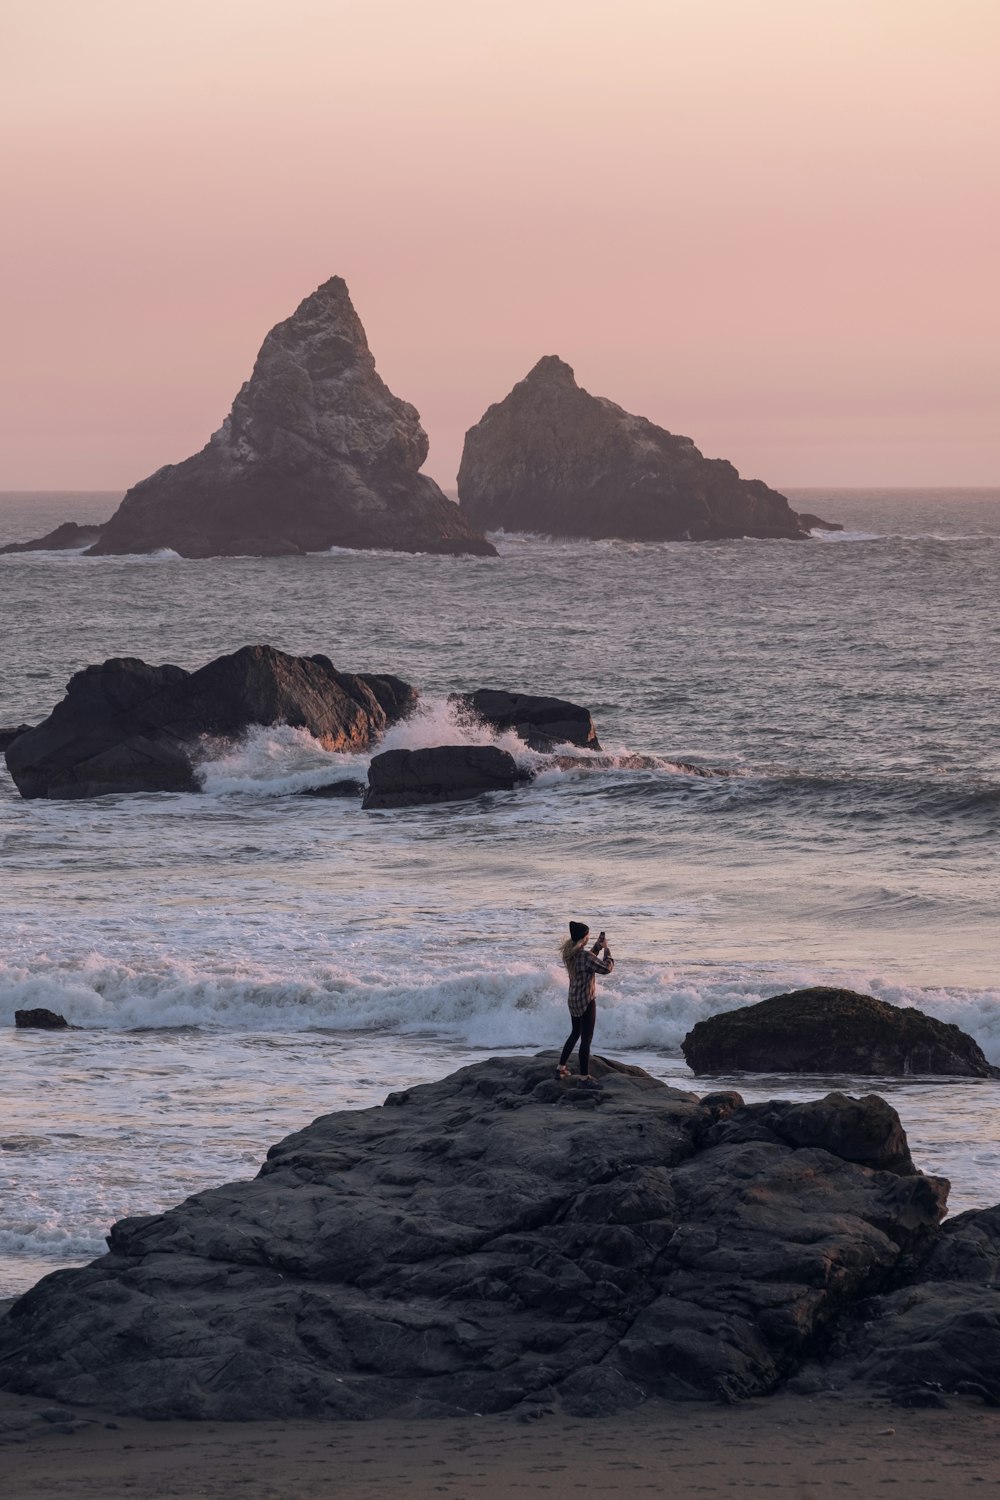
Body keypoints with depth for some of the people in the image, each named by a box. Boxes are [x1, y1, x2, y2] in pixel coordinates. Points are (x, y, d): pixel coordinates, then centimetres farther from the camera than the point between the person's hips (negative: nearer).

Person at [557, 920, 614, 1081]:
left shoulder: (569, 953, 1)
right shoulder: (585, 955, -24)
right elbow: (607, 968, -18)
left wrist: (597, 947, 14)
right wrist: (606, 950, -6)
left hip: (573, 999, 8)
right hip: (586, 1001, -8)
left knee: (575, 1033, 25)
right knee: (586, 1039, -1)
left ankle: (561, 1068, 30)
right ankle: (584, 1076, 1)